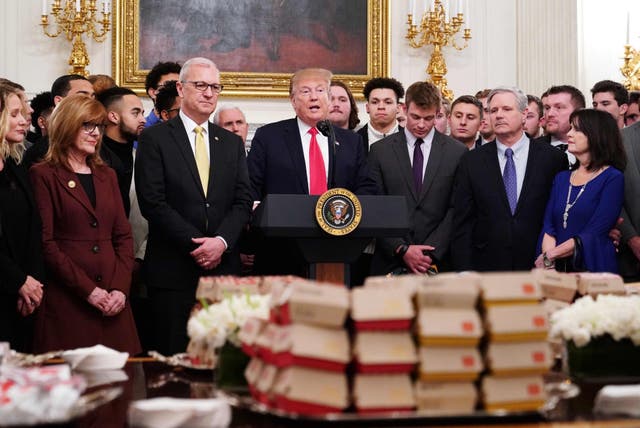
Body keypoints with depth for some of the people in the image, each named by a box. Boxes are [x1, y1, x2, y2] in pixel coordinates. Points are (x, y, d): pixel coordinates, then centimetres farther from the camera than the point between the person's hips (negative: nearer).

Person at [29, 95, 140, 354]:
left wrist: (121, 288, -2)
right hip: (65, 303, -5)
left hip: (113, 303, 5)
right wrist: (87, 290, -12)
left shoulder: (107, 176, 18)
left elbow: (124, 235, 13)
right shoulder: (44, 175, 1)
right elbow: (45, 242, -7)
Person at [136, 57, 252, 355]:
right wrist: (195, 245, -12)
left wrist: (221, 241, -10)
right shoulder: (155, 138, 1)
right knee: (173, 360, -1)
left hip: (223, 267, 4)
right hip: (173, 271, -4)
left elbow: (243, 201, 8)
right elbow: (153, 202, -8)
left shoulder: (232, 143, 15)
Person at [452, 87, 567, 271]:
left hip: (537, 268, 0)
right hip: (485, 267, 1)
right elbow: (462, 224, 3)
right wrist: (465, 274, -5)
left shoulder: (553, 158, 2)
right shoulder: (471, 162, 5)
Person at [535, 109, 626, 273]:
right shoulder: (561, 178, 14)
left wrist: (549, 256, -12)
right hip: (557, 269, 5)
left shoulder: (613, 178, -4)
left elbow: (594, 234, -12)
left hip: (594, 269, -4)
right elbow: (548, 227, 5)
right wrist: (549, 266, -13)